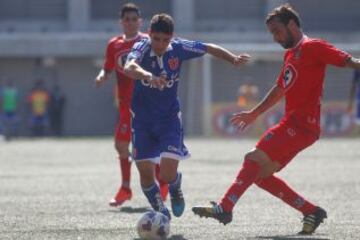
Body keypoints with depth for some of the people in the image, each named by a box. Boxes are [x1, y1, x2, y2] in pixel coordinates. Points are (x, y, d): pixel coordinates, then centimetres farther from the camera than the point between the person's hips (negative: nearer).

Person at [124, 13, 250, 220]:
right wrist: (148, 76, -62)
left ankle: (176, 191, 23)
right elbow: (129, 67, -44)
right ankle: (161, 212, 24)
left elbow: (208, 48, 6)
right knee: (146, 174, -2)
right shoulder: (142, 48, -20)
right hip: (143, 120, -1)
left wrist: (233, 59, -1)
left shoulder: (178, 48, -11)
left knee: (168, 174, -14)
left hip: (170, 118, 1)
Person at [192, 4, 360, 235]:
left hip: (302, 124, -10)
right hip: (293, 124, 10)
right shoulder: (291, 54, 22)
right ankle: (311, 211, 9)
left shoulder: (312, 47, -6)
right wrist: (255, 113, 40)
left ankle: (225, 208, -24)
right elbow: (280, 89, 34)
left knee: (254, 159, -18)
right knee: (260, 174, 7)